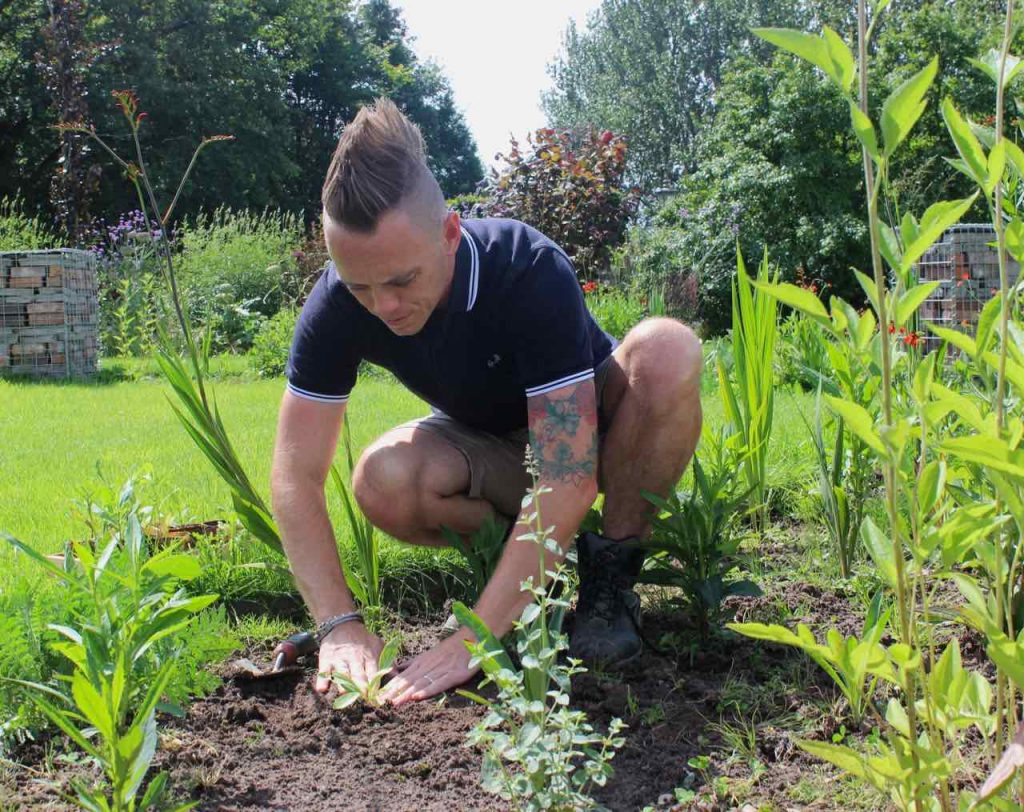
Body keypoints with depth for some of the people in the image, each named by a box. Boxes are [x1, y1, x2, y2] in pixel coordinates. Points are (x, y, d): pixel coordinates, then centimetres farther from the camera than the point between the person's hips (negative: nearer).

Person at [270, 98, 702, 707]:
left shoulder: (532, 273, -36)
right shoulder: (338, 306, -25)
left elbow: (569, 479, -40)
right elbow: (296, 478, -22)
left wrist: (476, 636, -43)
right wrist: (341, 624, -34)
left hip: (589, 435, -3)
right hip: (489, 447, 3)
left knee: (667, 351, -36)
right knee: (382, 482, -31)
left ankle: (612, 572, -15)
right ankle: (541, 555, -2)